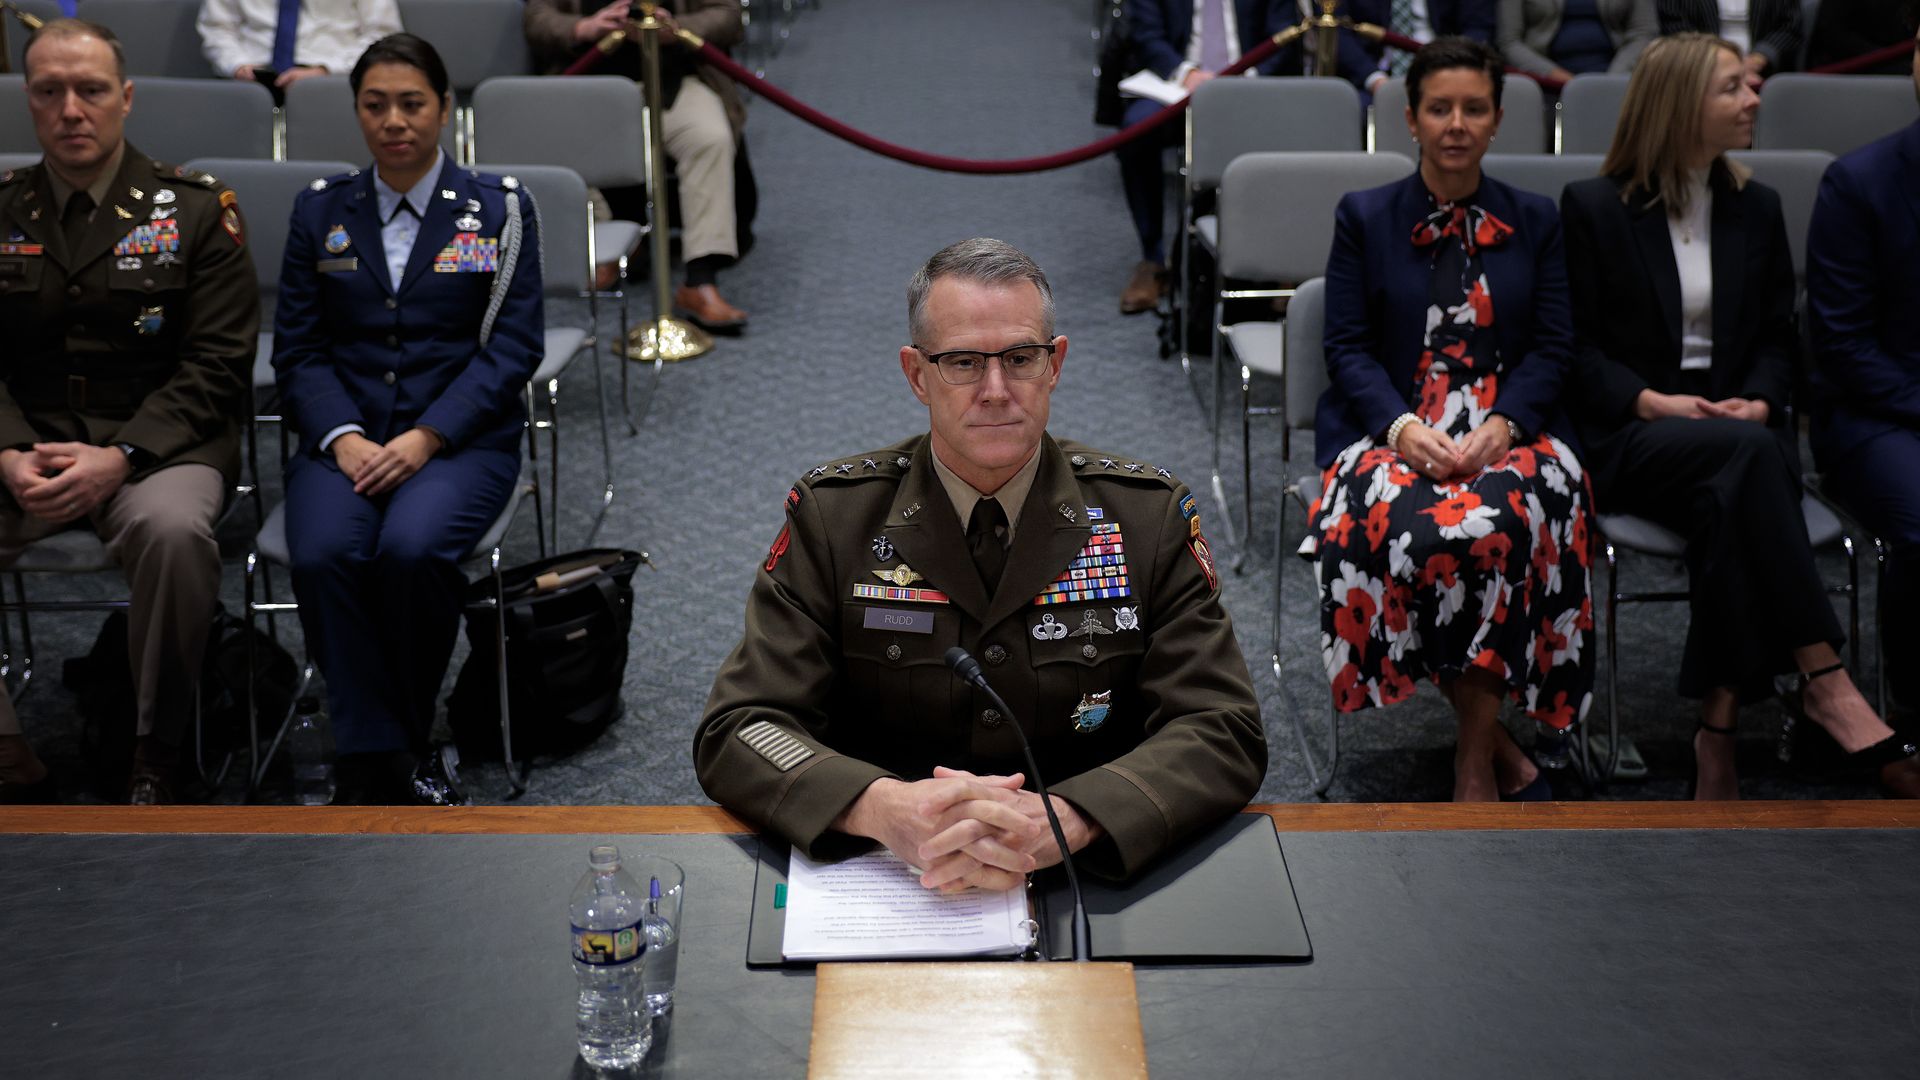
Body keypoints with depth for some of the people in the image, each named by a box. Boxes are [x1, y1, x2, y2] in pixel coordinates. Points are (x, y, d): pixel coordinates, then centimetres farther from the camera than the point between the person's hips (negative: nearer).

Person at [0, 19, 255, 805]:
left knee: (172, 530, -36)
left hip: (158, 443, -2)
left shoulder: (194, 209, 3)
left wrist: (119, 459, -17)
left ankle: (157, 756, -15)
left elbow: (217, 363, -4)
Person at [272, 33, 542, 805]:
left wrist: (425, 438, -14)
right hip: (346, 434, 2)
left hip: (460, 437, -2)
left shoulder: (499, 209, 6)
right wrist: (344, 438, -11)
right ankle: (389, 765, -19)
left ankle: (390, 747, -9)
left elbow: (511, 349, -2)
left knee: (412, 548, -32)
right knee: (322, 554, -29)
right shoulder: (319, 211, 13)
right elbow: (297, 349, 8)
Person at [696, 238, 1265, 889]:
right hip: (885, 889, 0)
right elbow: (736, 732, -8)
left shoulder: (1149, 516, 0)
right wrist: (883, 808, -29)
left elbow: (1223, 734, -6)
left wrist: (1062, 821, -26)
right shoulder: (832, 515, -2)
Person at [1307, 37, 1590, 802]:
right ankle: (1500, 748, -16)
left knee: (1501, 523, -35)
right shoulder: (1364, 219, 10)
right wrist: (1403, 427, -15)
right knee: (1406, 529, -35)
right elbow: (1347, 346, 3)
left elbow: (1553, 346, 7)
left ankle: (1475, 759, -18)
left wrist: (1502, 424, -13)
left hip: (1507, 429, 1)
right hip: (1392, 429, 0)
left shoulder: (1536, 223, 15)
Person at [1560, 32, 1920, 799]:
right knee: (1743, 452, -37)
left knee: (1731, 502, -36)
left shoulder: (1756, 207, 17)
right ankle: (1826, 685, -39)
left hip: (1734, 428, 3)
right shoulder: (1593, 208, 4)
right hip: (1631, 434, -3)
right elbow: (1578, 345, 0)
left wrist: (1759, 401, -8)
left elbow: (1778, 335, 15)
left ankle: (1717, 733, -39)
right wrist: (1654, 401, -17)